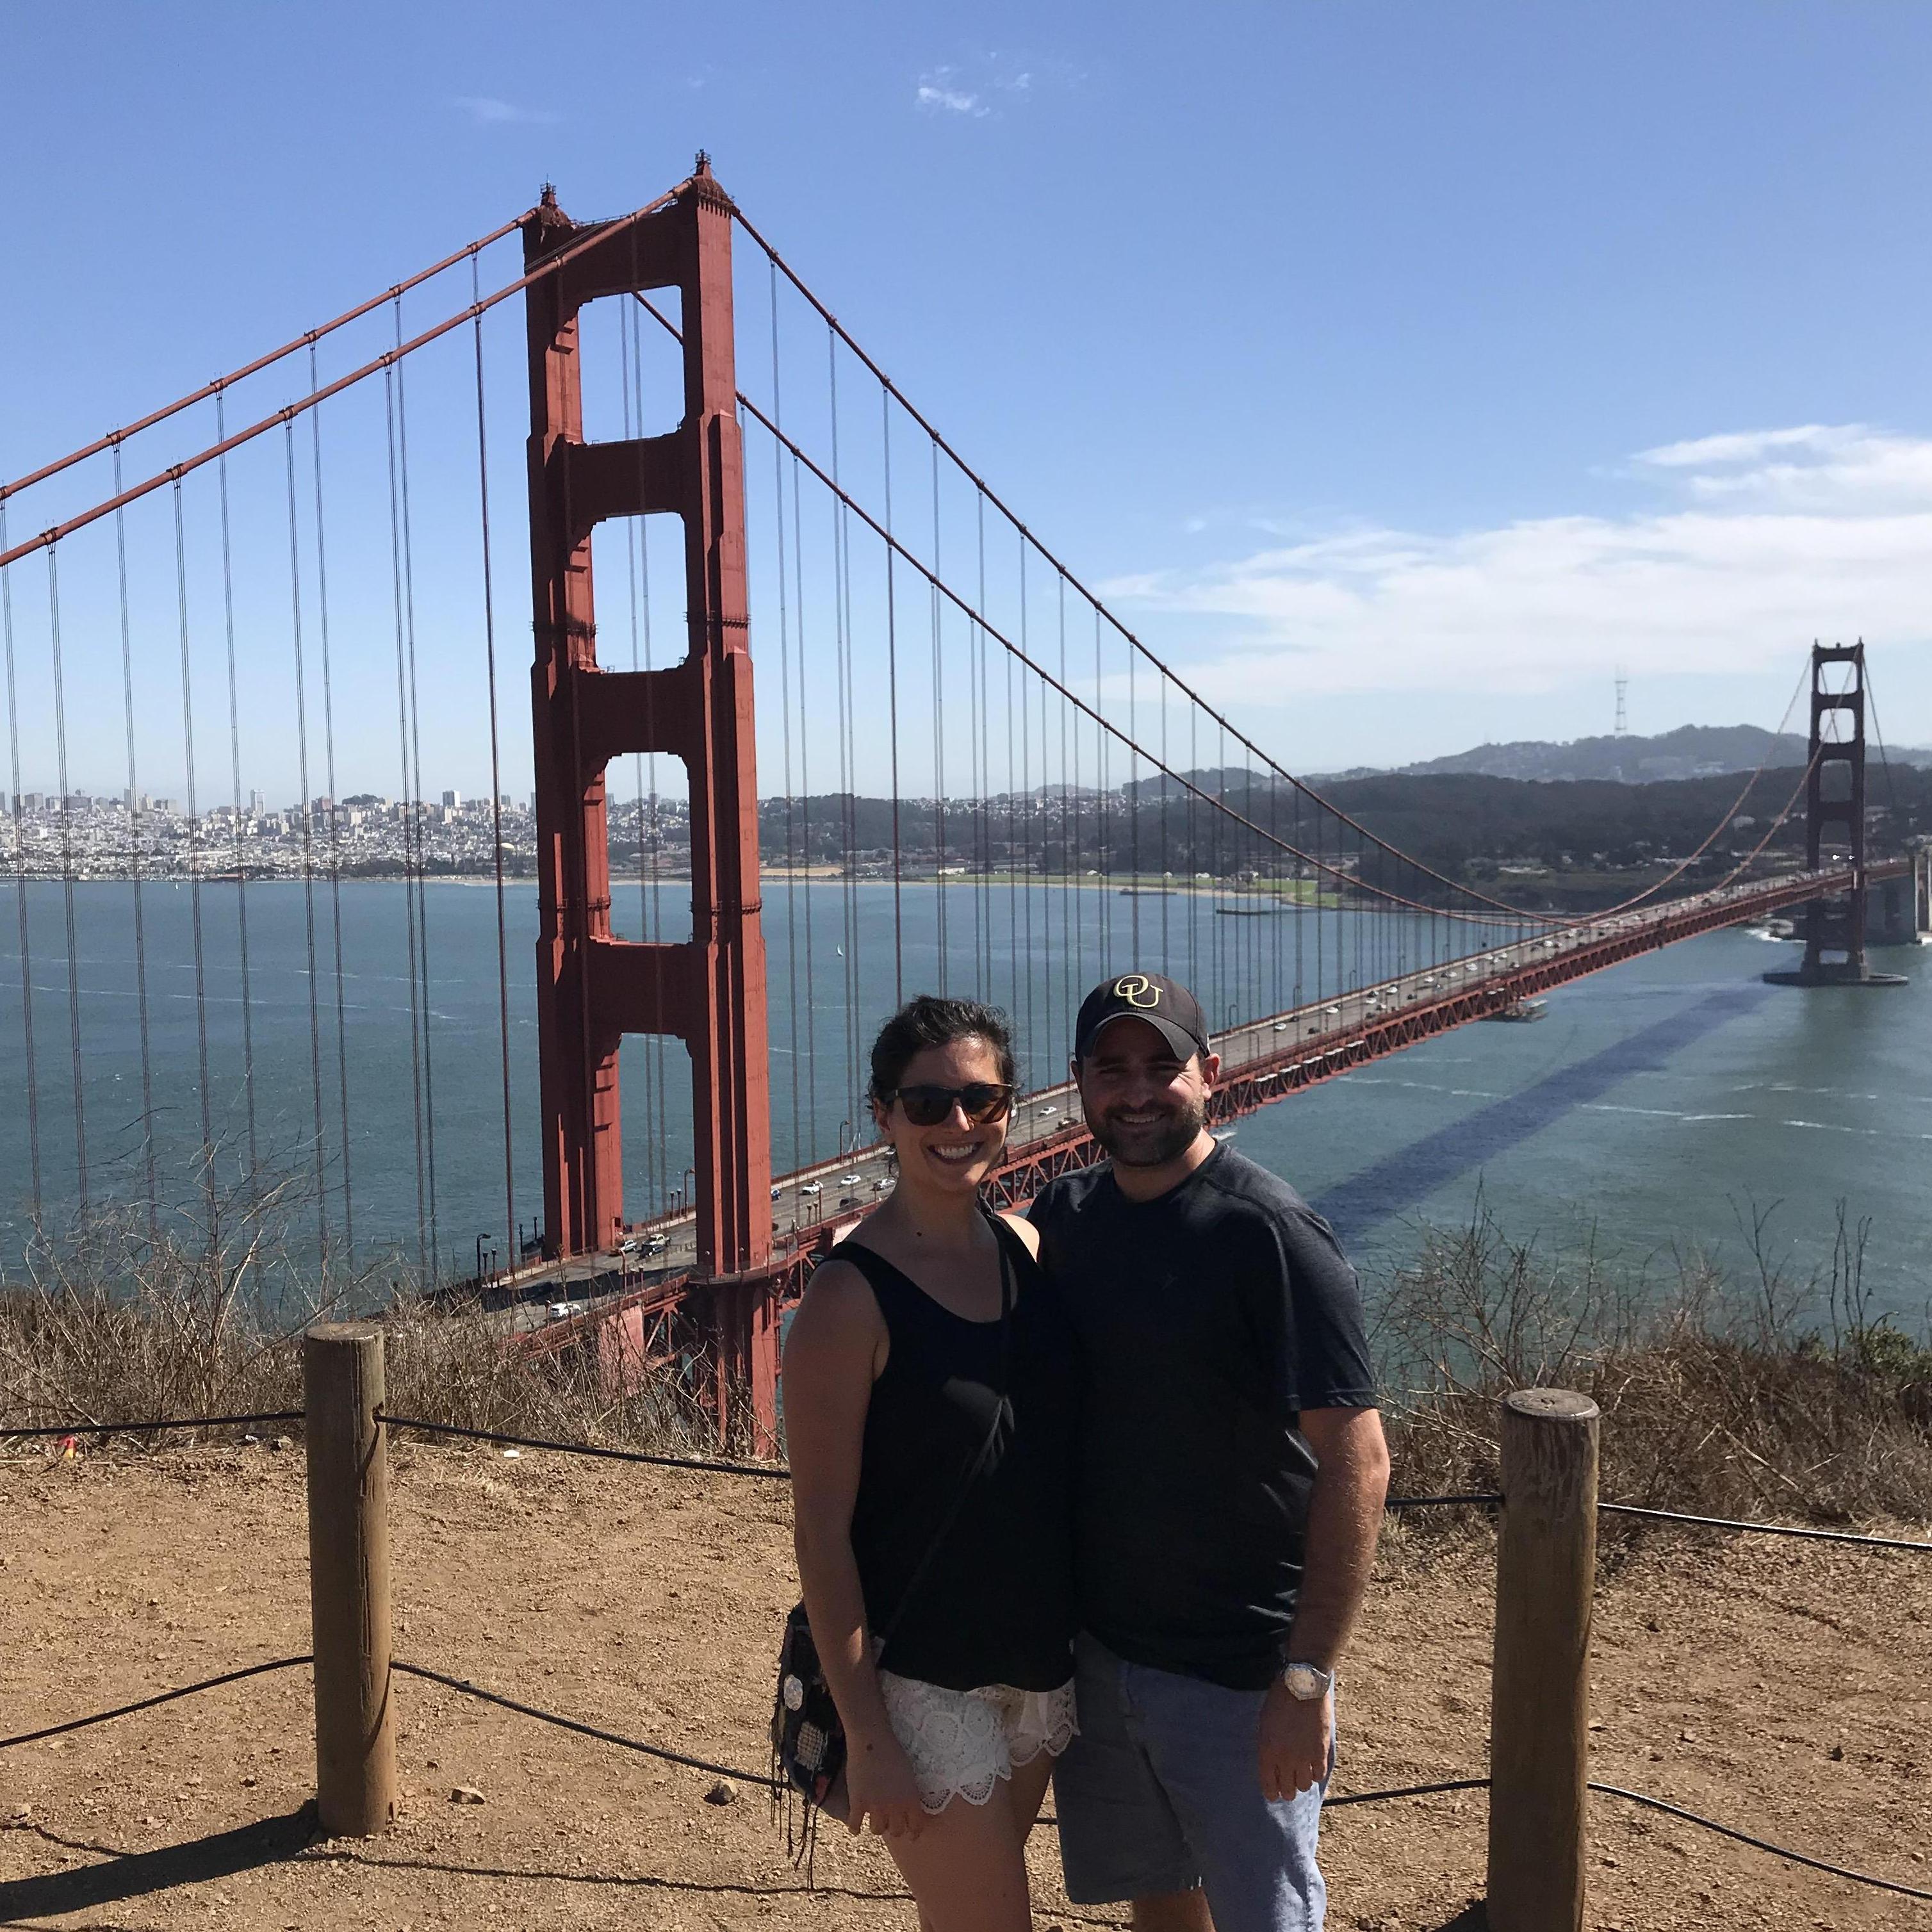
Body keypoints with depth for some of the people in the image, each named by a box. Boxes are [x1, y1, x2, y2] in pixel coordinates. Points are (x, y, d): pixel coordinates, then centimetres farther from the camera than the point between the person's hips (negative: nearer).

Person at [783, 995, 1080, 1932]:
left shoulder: (1025, 1246, -1)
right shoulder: (850, 1298, -19)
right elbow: (822, 1530, -16)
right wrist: (865, 1740, -15)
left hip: (1042, 1657, 6)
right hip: (921, 1676, -6)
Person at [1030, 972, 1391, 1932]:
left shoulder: (1270, 1235, -19)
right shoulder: (1062, 1216, 0)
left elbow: (1357, 1466, -20)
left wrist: (1307, 1679, -22)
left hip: (1238, 1670, -5)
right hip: (1092, 1642, 6)